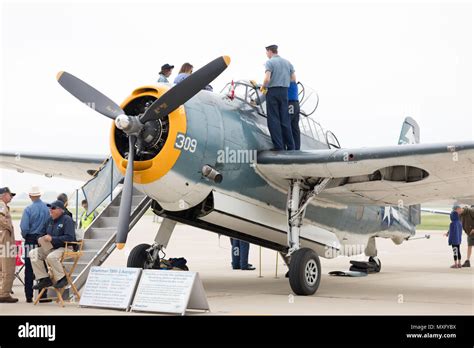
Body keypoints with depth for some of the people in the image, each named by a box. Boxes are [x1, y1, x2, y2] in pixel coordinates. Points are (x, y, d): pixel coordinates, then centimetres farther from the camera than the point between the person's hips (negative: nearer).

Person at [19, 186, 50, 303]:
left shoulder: (28, 209, -11)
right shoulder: (47, 208, -3)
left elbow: (24, 227, -14)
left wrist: (24, 236, 4)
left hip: (31, 241, -2)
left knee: (29, 269, 4)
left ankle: (29, 296, 5)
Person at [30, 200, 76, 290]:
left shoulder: (67, 219, -12)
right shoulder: (50, 220, 13)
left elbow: (69, 238, -22)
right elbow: (45, 234, 26)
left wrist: (52, 239, -24)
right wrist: (41, 239, 1)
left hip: (65, 248, -9)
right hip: (51, 248, 9)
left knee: (51, 257, -36)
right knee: (33, 253, -6)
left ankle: (62, 278, -14)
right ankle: (44, 279, -6)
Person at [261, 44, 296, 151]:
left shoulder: (269, 62, -5)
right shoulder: (287, 62, 14)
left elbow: (267, 79, -17)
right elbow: (294, 79, 12)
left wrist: (263, 86, 1)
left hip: (273, 91, -5)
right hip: (284, 91, 5)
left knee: (274, 120, -2)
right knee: (285, 120, 8)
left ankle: (279, 146, -7)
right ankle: (290, 146, 6)